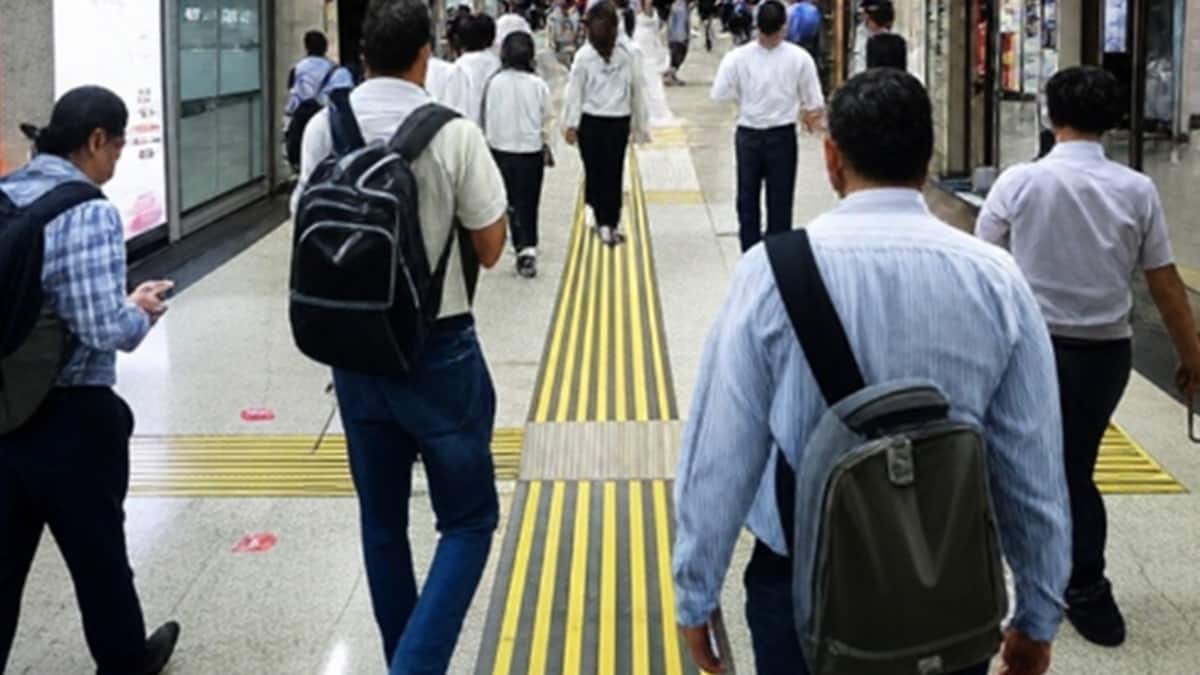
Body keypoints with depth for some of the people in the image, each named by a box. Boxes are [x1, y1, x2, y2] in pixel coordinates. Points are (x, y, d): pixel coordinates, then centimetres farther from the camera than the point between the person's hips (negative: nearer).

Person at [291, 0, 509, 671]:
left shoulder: (323, 129, -3)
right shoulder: (454, 134, -15)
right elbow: (490, 248, -6)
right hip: (437, 350, -4)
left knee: (382, 522, 18)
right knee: (469, 520, 9)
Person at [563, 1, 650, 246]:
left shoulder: (583, 55, -8)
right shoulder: (628, 55, -3)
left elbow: (575, 91, -6)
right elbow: (637, 92, 3)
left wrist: (570, 124, -1)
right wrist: (640, 124, 11)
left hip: (590, 121, -1)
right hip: (619, 121, 1)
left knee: (594, 170, 12)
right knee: (614, 172, 6)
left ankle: (603, 222, 15)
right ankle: (610, 225, 3)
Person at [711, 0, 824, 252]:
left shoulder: (737, 57, -14)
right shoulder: (799, 58, -13)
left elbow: (719, 94, -10)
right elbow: (815, 102, -7)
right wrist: (810, 115, 15)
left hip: (749, 135, 0)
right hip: (783, 136, 0)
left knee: (747, 199, 13)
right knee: (780, 201, 10)